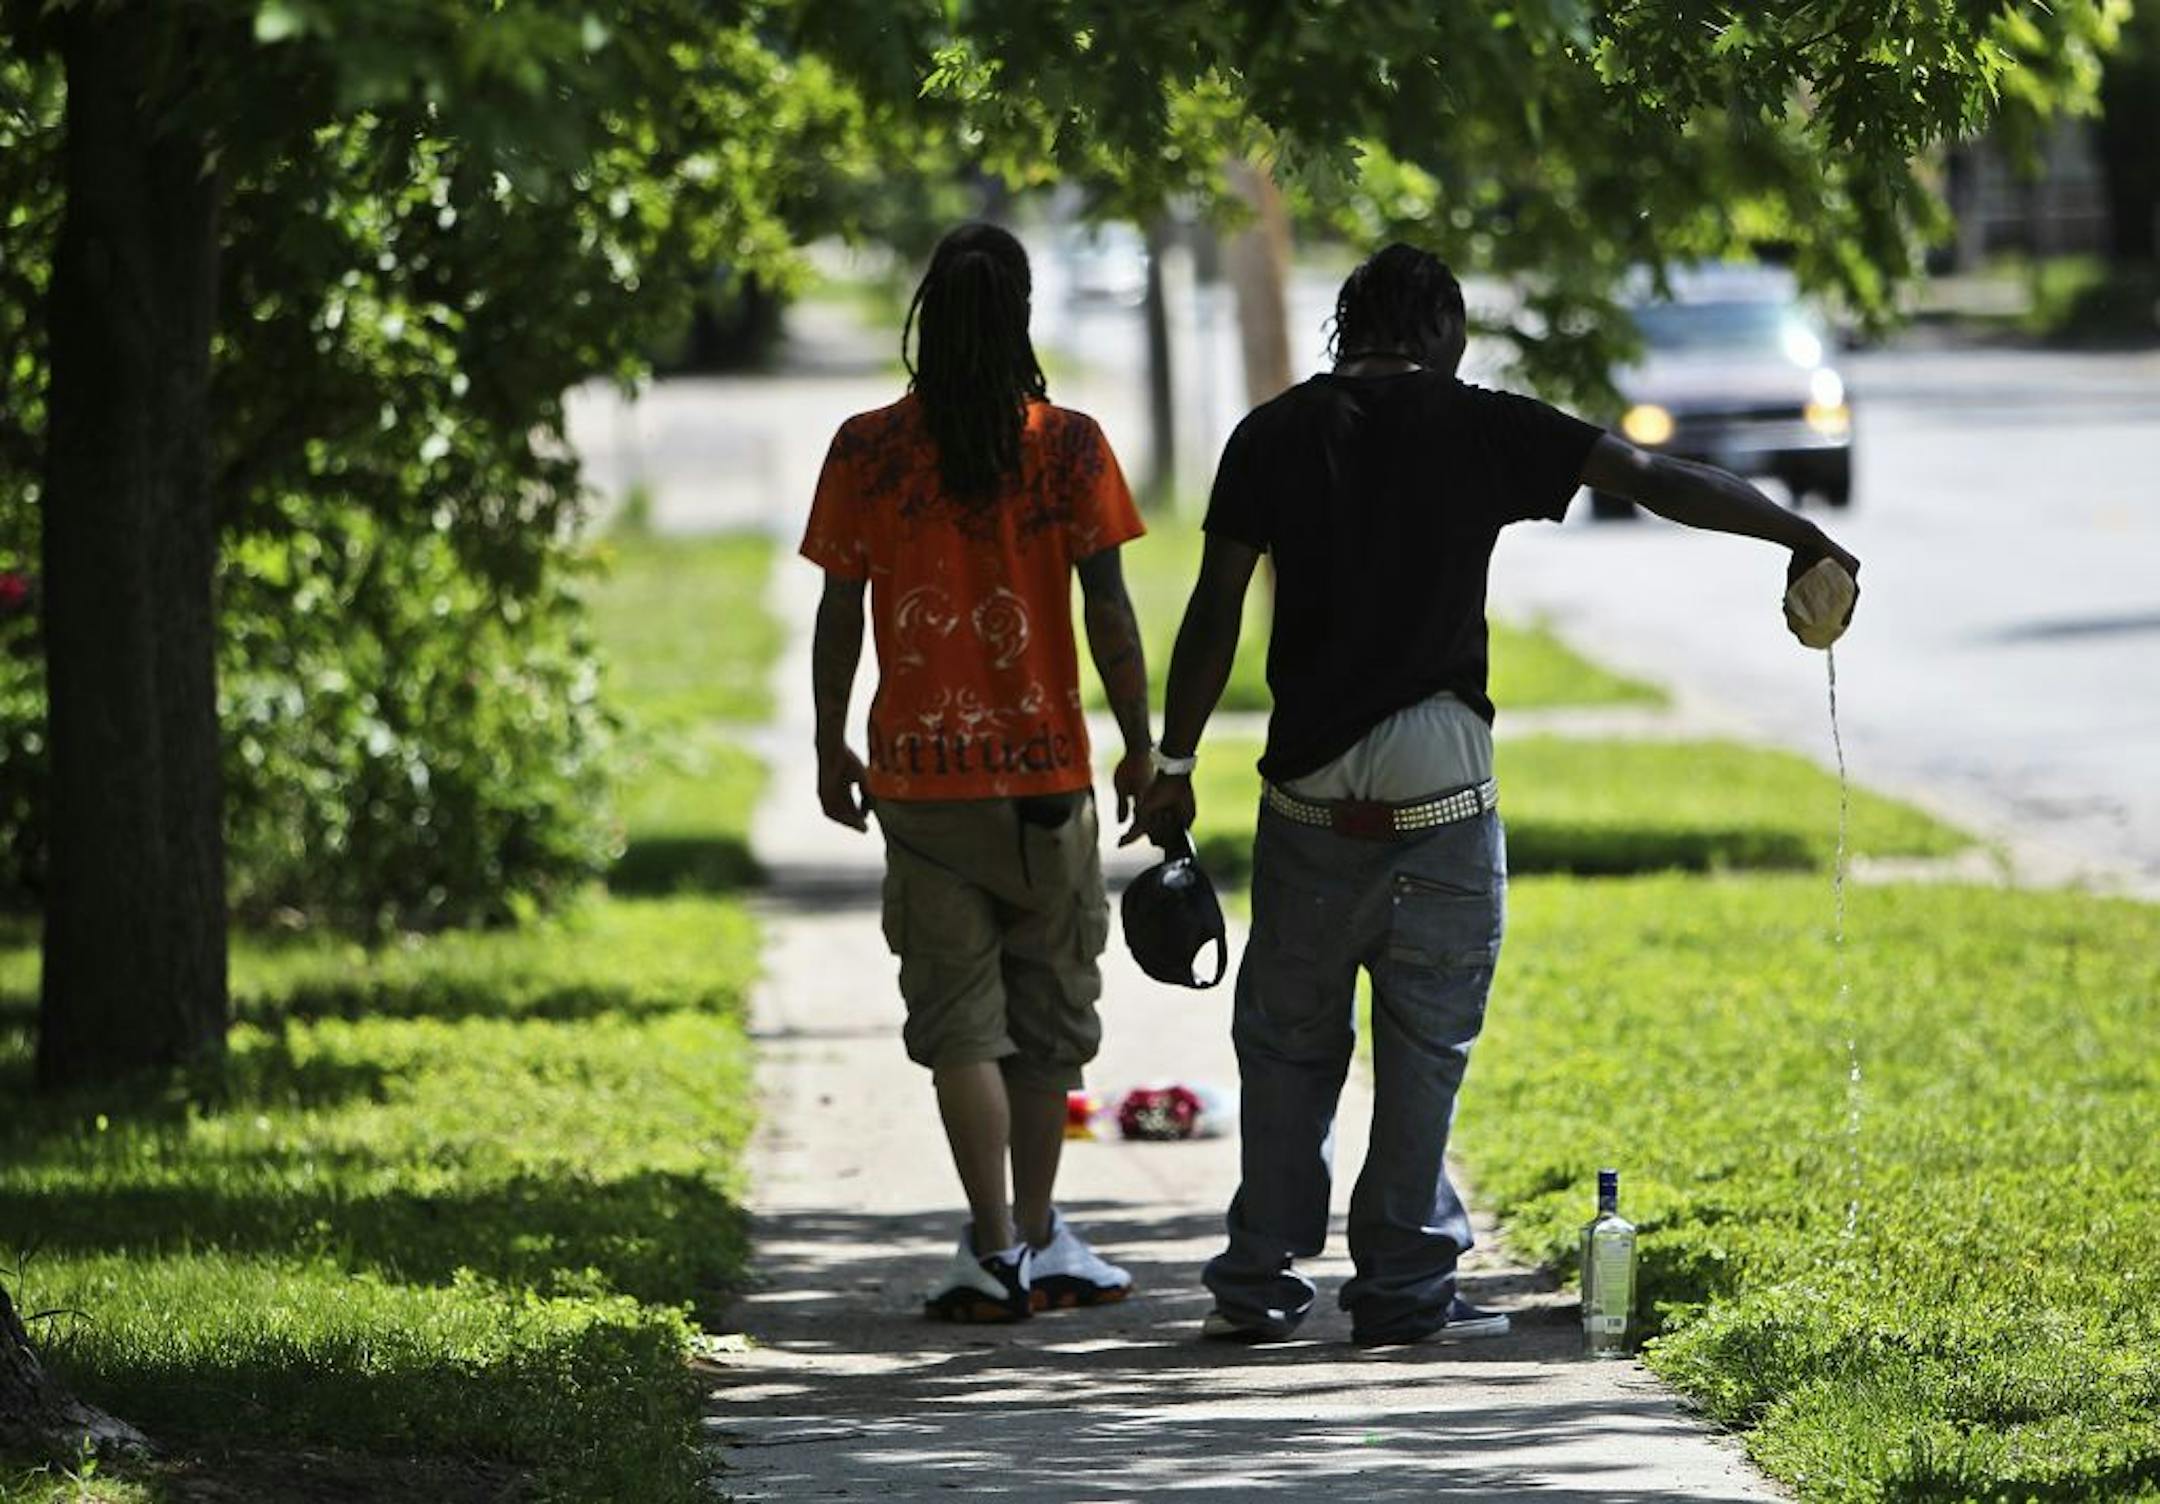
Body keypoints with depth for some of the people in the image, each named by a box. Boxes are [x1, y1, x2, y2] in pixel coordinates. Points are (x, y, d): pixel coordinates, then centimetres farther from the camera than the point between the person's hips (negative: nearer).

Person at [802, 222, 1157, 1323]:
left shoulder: (865, 450, -2)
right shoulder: (1069, 446, -5)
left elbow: (838, 612, 1)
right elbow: (1108, 609, -6)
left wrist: (830, 747, 12)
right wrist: (1140, 745, 3)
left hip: (918, 772, 0)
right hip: (1044, 768, 0)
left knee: (958, 1014, 3)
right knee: (1048, 1004, 13)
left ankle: (995, 1247, -6)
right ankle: (1037, 1240, 18)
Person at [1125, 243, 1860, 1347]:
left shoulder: (1273, 436, 3)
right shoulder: (1479, 428, 0)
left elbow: (1215, 613, 0)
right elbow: (1656, 481, 0)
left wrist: (1173, 766, 6)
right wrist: (1802, 538, 8)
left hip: (1310, 789, 1)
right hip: (1443, 792, -1)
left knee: (1288, 1038, 12)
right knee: (1426, 1045, 7)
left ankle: (1259, 1283, 12)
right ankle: (1401, 1286, 8)